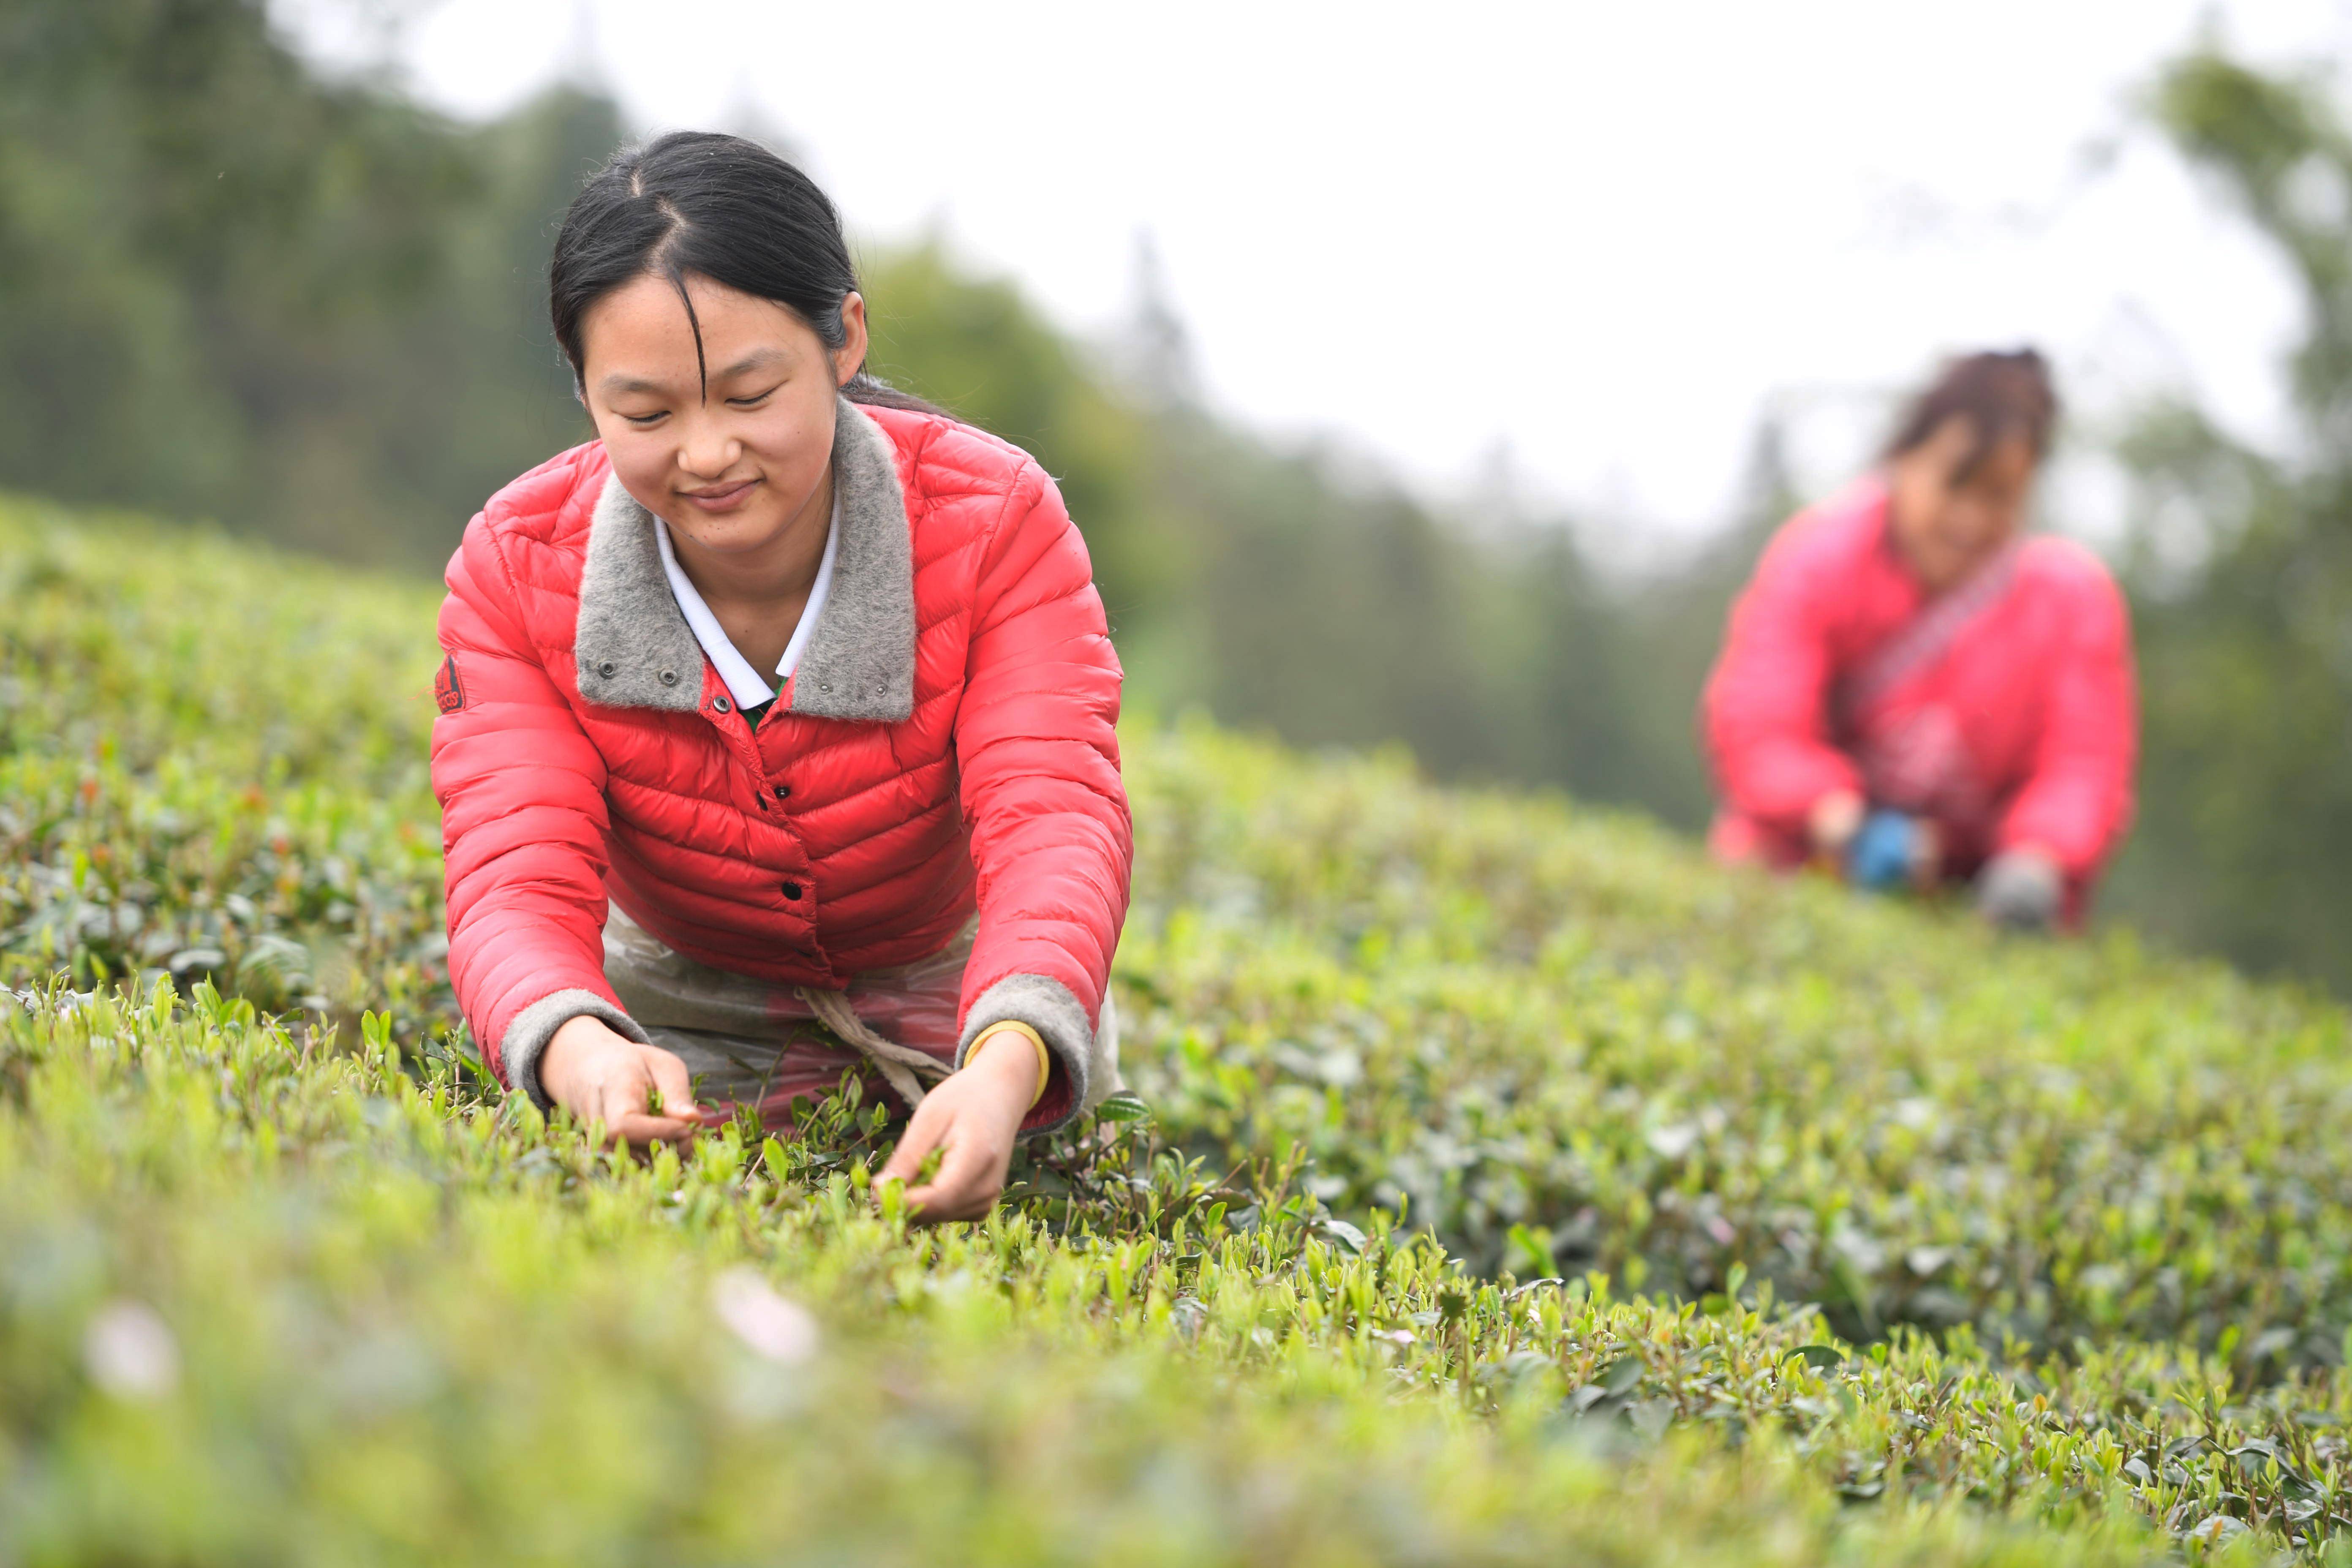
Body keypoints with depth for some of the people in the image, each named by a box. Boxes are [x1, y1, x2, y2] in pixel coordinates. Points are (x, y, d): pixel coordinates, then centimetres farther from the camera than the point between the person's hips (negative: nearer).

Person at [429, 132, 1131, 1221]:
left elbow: (1054, 824, -37)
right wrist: (582, 1051, -59)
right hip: (684, 1031, 0)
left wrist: (1005, 1070, -60)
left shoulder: (991, 523, -26)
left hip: (960, 1014, 0)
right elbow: (516, 881, -32)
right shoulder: (516, 570, -24)